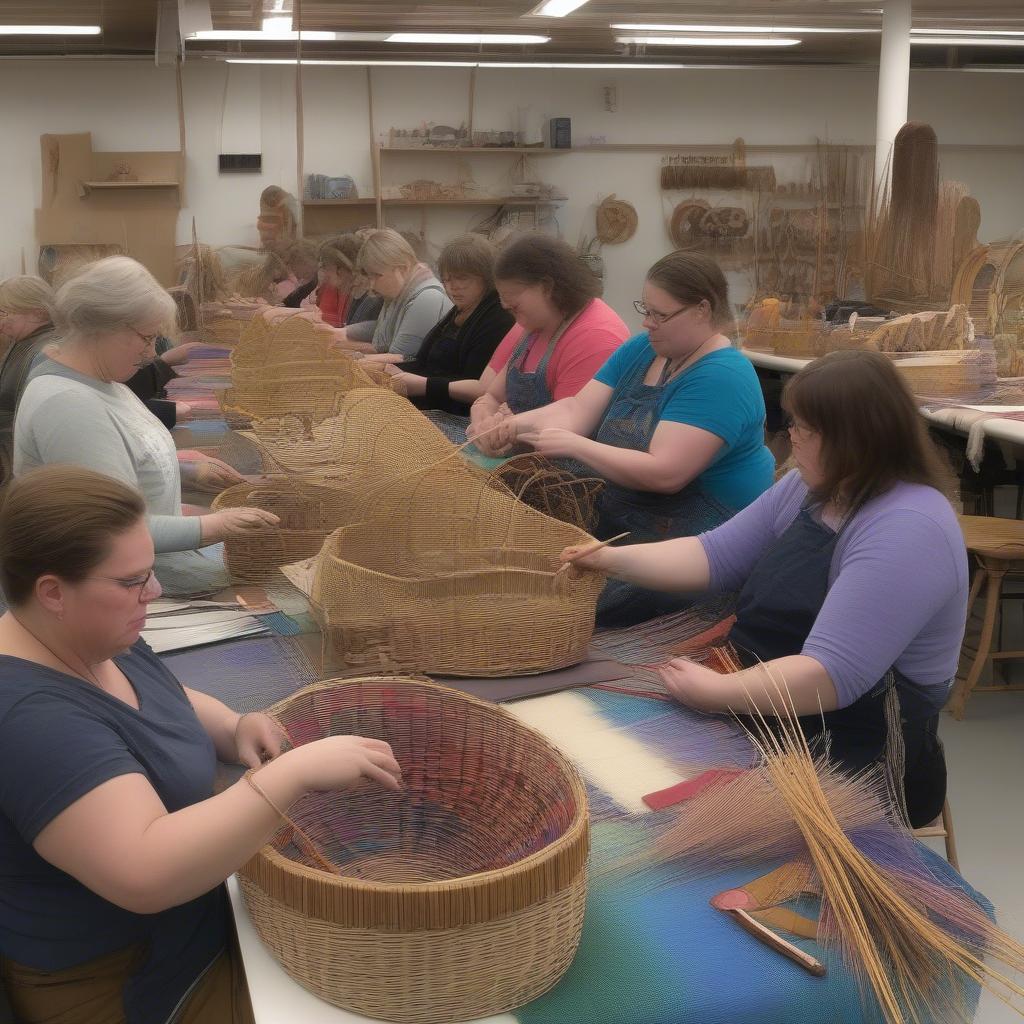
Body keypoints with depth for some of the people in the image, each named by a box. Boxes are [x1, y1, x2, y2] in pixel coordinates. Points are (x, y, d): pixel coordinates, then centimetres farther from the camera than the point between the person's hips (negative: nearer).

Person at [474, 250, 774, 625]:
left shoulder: (720, 377, -19)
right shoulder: (640, 350, 8)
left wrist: (574, 445, -25)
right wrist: (517, 424, -18)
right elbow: (579, 408, 1)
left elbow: (664, 473, -26)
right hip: (621, 520, 8)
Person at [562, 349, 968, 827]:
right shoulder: (809, 488, 5)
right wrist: (614, 559, -1)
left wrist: (714, 692, -27)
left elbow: (831, 675, -31)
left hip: (848, 756, -8)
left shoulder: (906, 531, -25)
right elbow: (716, 555, 9)